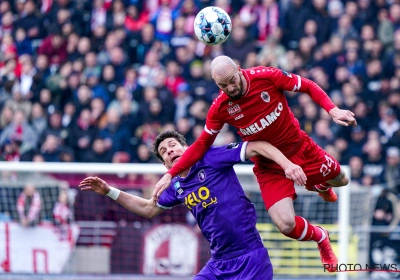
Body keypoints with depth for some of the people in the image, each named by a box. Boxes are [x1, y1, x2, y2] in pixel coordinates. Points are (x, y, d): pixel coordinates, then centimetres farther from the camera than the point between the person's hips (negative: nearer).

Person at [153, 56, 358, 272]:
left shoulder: (266, 76, -21)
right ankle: (321, 238, 22)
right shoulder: (220, 108, -17)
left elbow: (308, 87, -10)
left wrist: (332, 110, -25)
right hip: (269, 166, -1)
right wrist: (171, 174, -13)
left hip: (300, 148, 1)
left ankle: (322, 187, 56)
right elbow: (202, 144, -7)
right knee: (286, 224, -16)